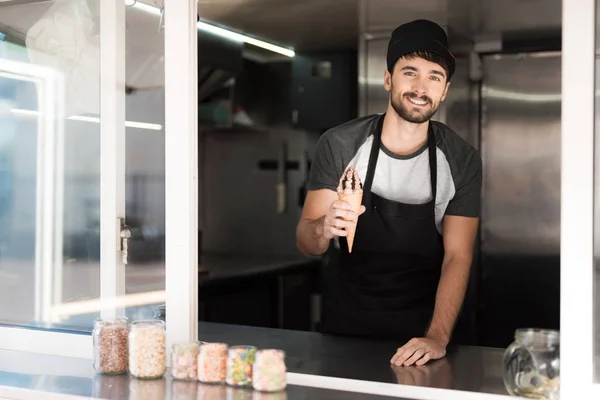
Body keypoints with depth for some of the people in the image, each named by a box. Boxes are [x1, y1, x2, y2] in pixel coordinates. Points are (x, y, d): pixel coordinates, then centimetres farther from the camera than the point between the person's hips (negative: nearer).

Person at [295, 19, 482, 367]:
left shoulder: (462, 161, -8)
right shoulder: (338, 145, -10)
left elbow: (458, 256, -11)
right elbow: (306, 243, -7)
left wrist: (437, 338, -25)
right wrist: (323, 229, -31)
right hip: (346, 322, 0)